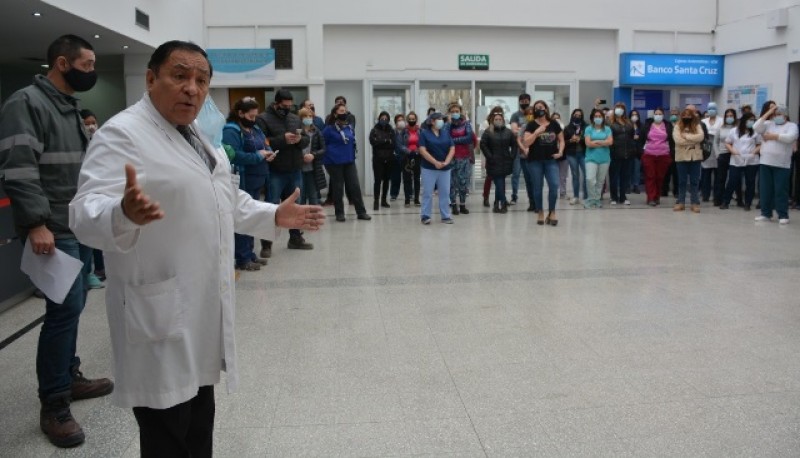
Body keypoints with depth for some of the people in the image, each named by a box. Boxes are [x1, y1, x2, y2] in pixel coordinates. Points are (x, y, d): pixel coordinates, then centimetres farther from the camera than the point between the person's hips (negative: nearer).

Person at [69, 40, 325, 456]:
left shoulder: (197, 135, 13)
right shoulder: (122, 133, -14)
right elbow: (86, 213, -26)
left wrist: (275, 216, 15)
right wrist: (124, 214, -47)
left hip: (204, 307, 9)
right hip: (161, 313, -8)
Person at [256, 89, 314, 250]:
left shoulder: (295, 118, 13)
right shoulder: (263, 119, -5)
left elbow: (307, 139, 13)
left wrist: (300, 139, -9)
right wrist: (282, 139, -22)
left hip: (295, 171, 6)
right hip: (275, 172, -6)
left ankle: (296, 239, 26)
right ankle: (267, 243, 7)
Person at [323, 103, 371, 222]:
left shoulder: (350, 127, 10)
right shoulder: (329, 129, -8)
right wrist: (331, 153, -4)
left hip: (349, 161, 5)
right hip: (334, 162, -5)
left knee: (355, 186, 3)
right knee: (338, 188, 4)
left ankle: (361, 212, 8)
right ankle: (339, 213, 14)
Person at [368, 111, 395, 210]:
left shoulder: (391, 130, 8)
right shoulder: (374, 130, 3)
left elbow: (393, 143, -4)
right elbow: (373, 141, -14)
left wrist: (381, 142, -13)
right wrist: (387, 141, -12)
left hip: (389, 159, 3)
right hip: (378, 159, -3)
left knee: (386, 180, 8)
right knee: (378, 180, -8)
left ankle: (384, 200, 18)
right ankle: (376, 201, -6)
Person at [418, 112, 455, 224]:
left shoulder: (446, 133, 10)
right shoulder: (424, 133, -2)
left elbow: (452, 148, 5)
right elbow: (422, 150, -11)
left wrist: (446, 162, -11)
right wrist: (435, 162, -17)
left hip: (445, 168, 4)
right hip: (429, 168, -4)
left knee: (445, 192, 6)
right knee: (427, 192, 0)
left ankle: (445, 216, 13)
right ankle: (425, 215, 7)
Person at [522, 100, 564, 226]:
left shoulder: (554, 124, 7)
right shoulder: (531, 125, -1)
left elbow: (561, 140, 16)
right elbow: (526, 143, -9)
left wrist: (560, 151, 1)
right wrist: (536, 132, -18)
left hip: (551, 160, 1)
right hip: (535, 161, -1)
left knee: (554, 185, -9)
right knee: (538, 187, 5)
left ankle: (552, 212, 6)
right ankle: (541, 213, 17)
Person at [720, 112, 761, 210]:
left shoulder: (755, 132, 5)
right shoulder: (734, 131, 5)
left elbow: (760, 145, 9)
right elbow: (727, 143, 7)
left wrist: (754, 151, -9)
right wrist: (733, 151, -9)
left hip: (751, 161, 1)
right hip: (736, 161, -1)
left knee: (750, 183, 3)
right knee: (732, 182, -3)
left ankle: (747, 204, 13)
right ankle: (725, 202, 7)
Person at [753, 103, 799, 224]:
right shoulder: (768, 124, 13)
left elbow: (790, 137, -16)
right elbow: (756, 127, -6)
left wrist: (773, 136, -9)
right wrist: (768, 113, -4)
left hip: (782, 164, -3)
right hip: (765, 162, 4)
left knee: (781, 190, -2)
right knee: (765, 190, 6)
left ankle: (783, 215, 4)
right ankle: (766, 213, 15)